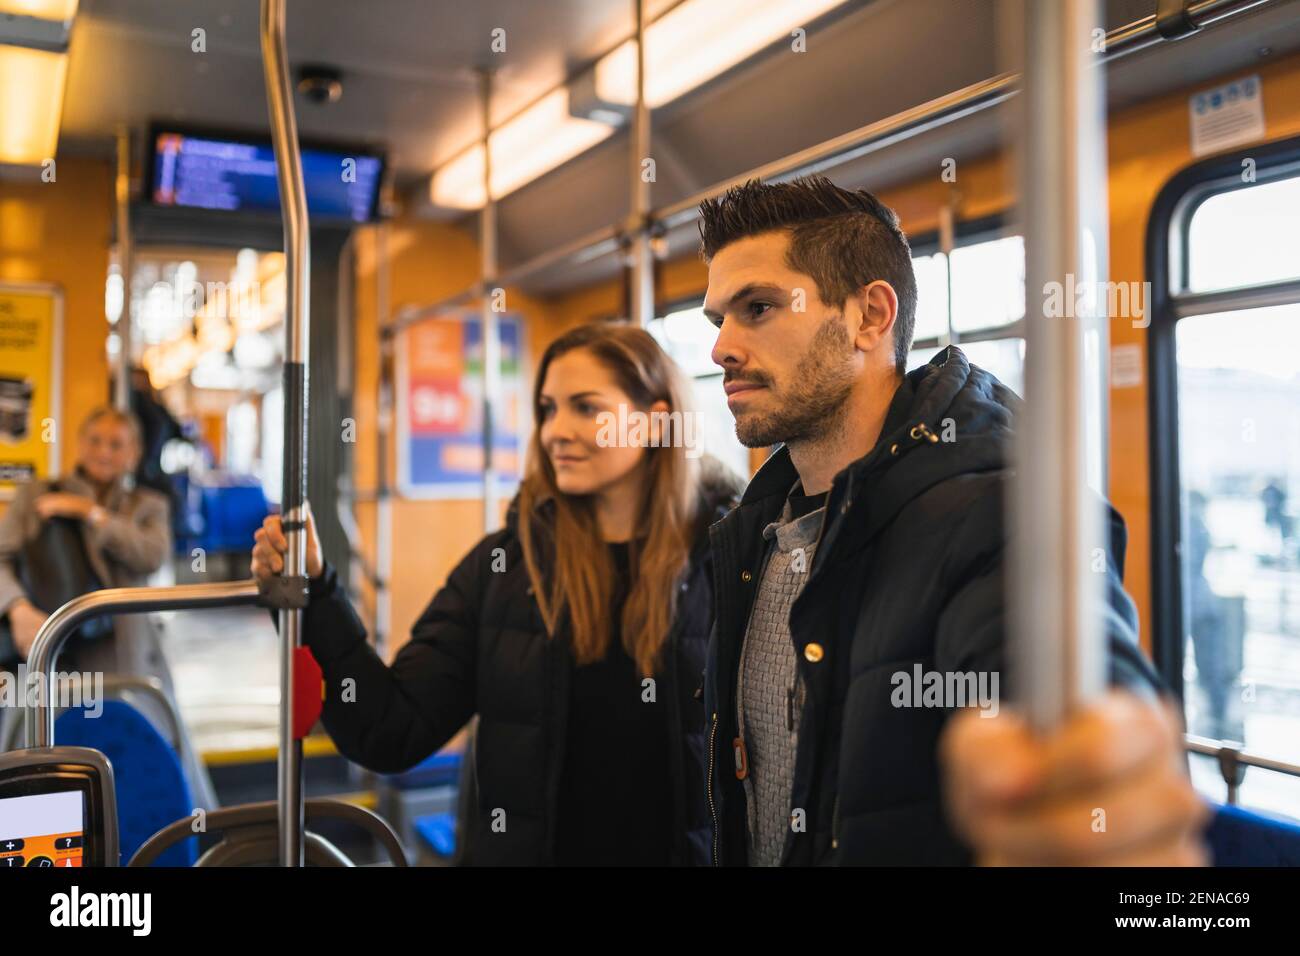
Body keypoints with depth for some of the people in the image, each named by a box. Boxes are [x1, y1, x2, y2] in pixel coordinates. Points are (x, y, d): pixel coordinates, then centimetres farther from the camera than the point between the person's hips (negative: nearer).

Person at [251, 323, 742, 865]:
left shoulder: (725, 558, -11)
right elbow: (393, 737, -6)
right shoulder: (501, 564, -5)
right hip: (518, 850, 2)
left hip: (682, 850, -1)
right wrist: (314, 592, -16)